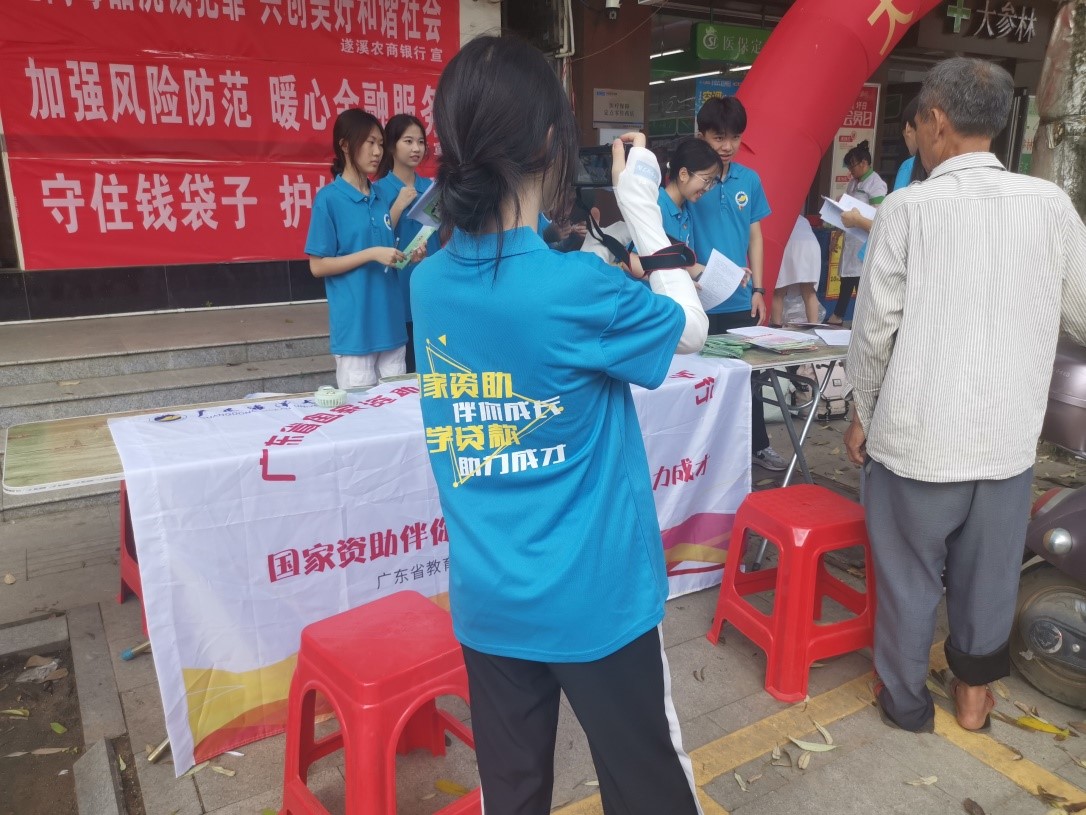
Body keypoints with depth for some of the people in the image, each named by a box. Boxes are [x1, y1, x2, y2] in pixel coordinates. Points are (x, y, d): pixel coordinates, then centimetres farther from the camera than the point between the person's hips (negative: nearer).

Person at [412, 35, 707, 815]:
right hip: (594, 596, -5)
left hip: (487, 600, 5)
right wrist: (642, 207, 1)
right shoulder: (576, 288, -22)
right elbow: (691, 328, -3)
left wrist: (577, 253, 8)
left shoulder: (430, 282, -5)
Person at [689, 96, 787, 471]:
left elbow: (755, 237, 11)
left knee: (748, 372, 14)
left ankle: (758, 445, 30)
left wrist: (757, 289, 6)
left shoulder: (750, 180, 6)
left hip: (740, 299, 4)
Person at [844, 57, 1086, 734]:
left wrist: (864, 412, 6)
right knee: (988, 575, 20)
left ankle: (905, 698, 33)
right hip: (1009, 436, 3)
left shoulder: (910, 206, -11)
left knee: (909, 576, 15)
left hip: (916, 434, -3)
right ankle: (974, 691, 39)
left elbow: (875, 328, -7)